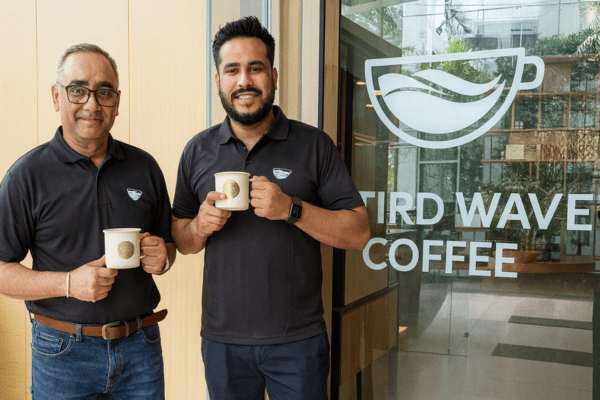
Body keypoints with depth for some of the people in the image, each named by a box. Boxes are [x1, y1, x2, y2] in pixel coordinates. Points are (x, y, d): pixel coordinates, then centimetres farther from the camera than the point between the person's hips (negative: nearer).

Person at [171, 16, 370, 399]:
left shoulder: (314, 145, -3)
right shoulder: (198, 151, 5)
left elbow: (358, 233, -7)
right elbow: (181, 240, 11)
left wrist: (291, 209, -20)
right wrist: (200, 227, -11)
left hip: (298, 340, -2)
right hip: (222, 339, 3)